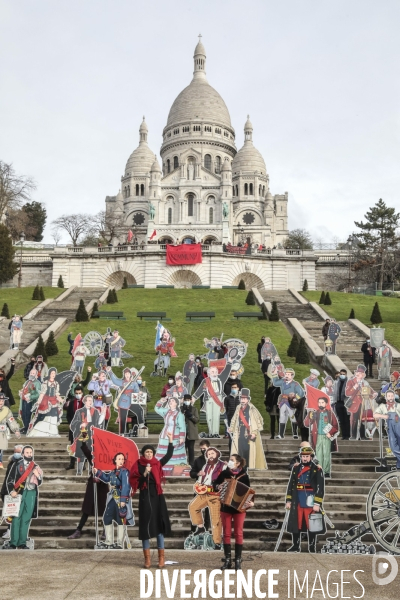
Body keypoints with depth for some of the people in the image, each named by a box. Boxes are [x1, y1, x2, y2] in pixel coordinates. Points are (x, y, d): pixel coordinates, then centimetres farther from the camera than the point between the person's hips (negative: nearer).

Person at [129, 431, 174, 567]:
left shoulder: (157, 464, 5)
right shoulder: (138, 466, -1)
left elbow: (169, 455, -2)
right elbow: (136, 483, -7)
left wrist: (170, 440, -9)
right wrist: (145, 474, -20)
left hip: (157, 497, 2)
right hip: (145, 498, -2)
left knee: (159, 525, 2)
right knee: (146, 526, 0)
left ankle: (161, 556, 8)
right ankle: (147, 558, 4)